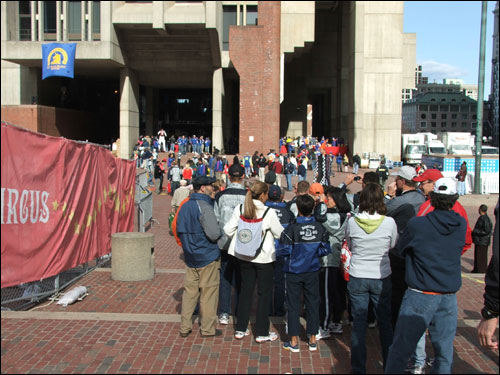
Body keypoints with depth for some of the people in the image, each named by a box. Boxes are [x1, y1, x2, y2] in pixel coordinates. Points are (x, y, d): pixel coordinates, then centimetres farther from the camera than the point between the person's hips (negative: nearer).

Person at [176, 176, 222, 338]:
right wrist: (221, 233, -3)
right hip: (207, 257, -7)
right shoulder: (204, 207, -18)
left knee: (190, 290, 13)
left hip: (190, 257, 7)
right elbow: (214, 234, -23)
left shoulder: (184, 206, 8)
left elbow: (179, 230, 15)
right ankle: (208, 328, 13)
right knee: (208, 292, 4)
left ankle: (185, 327, 19)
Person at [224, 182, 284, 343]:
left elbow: (228, 230, -4)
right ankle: (261, 333, 16)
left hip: (244, 256, 4)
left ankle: (240, 329, 24)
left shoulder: (239, 209, -6)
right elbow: (280, 234, -8)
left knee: (246, 290, 17)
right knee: (264, 293, 9)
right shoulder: (269, 212, -17)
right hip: (264, 257, -4)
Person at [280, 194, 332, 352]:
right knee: (313, 304, 13)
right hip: (312, 271, 3)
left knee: (293, 305, 7)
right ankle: (312, 339, 21)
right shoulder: (320, 227, -6)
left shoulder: (292, 228, -16)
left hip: (294, 272, -2)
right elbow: (326, 249, -2)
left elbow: (286, 250, -15)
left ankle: (294, 341, 13)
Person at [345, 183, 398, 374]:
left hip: (357, 278, 0)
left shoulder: (352, 222, -12)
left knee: (358, 324, 10)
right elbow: (393, 246, 3)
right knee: (385, 323, 16)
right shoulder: (389, 222, -14)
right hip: (381, 278, 0)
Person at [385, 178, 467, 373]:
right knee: (444, 353, 14)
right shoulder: (461, 225, -1)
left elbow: (401, 248, 4)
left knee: (401, 349, 4)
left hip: (420, 295, -3)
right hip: (449, 296, 4)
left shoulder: (417, 224, -10)